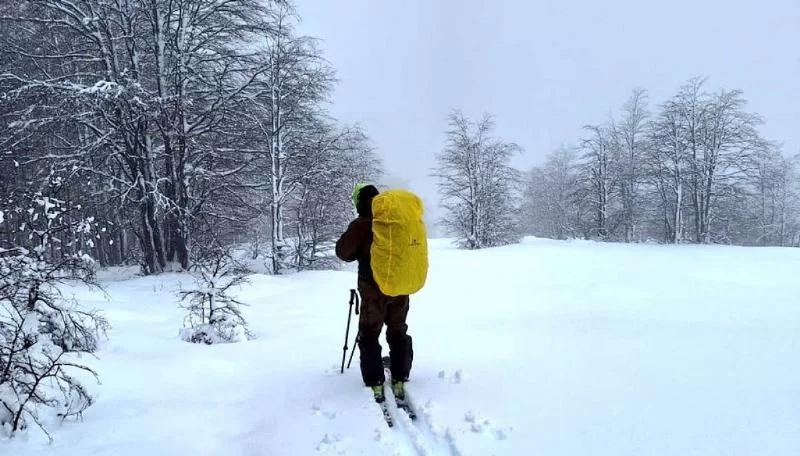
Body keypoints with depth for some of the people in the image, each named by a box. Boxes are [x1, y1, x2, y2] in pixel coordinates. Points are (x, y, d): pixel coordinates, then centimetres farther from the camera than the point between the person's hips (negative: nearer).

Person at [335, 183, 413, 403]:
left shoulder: (362, 224, -14)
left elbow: (343, 251, -9)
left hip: (373, 288, -4)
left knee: (369, 336, 10)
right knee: (398, 333, 17)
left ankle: (376, 384, 7)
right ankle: (399, 381, 17)